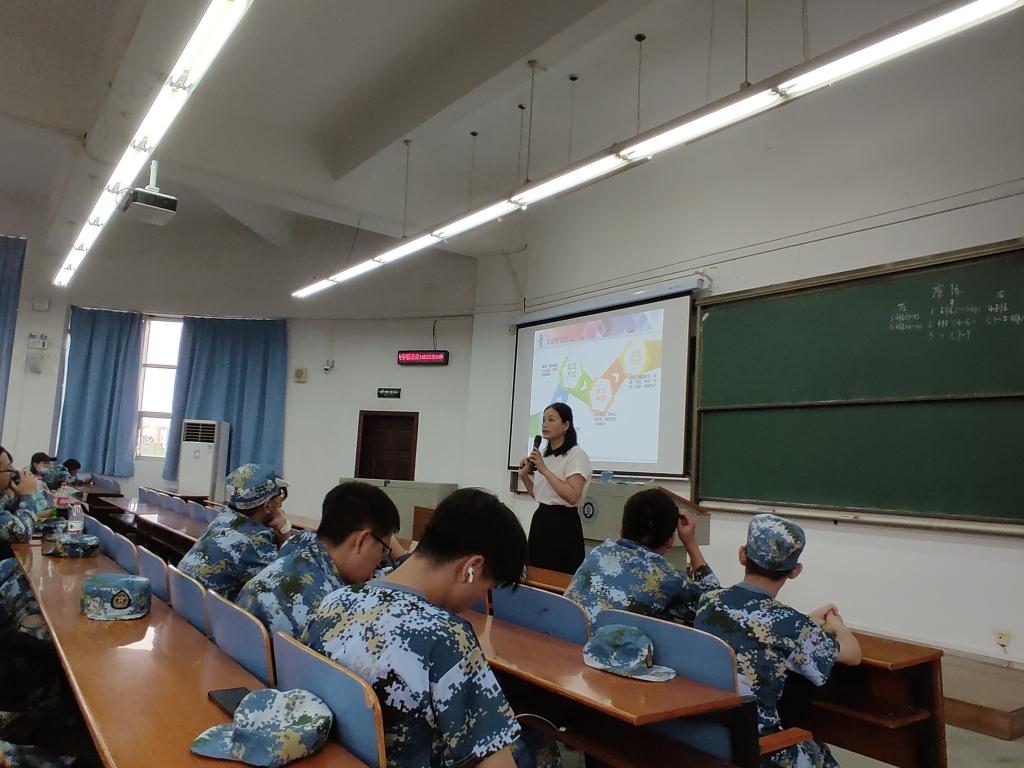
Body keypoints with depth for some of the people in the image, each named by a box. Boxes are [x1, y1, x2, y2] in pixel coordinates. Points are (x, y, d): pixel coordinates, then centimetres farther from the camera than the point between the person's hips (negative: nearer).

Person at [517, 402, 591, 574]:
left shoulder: (577, 454, -12)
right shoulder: (544, 455, 13)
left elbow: (572, 496, -24)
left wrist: (544, 470, -22)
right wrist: (524, 476, 4)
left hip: (563, 523, -8)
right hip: (540, 519, 8)